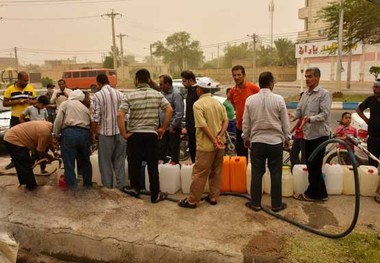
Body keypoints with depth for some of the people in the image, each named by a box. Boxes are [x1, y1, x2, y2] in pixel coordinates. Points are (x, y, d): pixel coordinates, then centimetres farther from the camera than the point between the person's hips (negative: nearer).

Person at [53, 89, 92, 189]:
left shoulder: (65, 103, 14)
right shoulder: (86, 108, 27)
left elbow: (58, 119, 1)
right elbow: (90, 123, 19)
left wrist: (56, 134, 10)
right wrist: (91, 139, 23)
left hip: (69, 132, -4)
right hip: (84, 133, 4)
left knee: (69, 162, 4)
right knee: (85, 160, 21)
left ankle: (72, 186, 5)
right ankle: (88, 183, 31)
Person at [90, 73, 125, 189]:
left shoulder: (97, 95, -9)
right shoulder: (119, 94, 1)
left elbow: (95, 117, -10)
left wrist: (94, 132, 2)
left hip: (105, 132, -3)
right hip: (120, 131, 3)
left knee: (106, 161, 8)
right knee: (120, 160, 12)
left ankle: (108, 186, 16)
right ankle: (121, 185, 17)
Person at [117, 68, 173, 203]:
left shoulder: (129, 96, -5)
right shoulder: (157, 94, 1)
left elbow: (120, 115, -14)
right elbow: (169, 110, -5)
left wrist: (124, 134, -6)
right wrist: (162, 128, 1)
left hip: (134, 135, -1)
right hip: (152, 134, 1)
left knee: (134, 164, 14)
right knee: (153, 166, 7)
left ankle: (135, 189, 28)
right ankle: (155, 195, 13)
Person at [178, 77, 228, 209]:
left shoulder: (198, 104, -13)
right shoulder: (218, 103, 9)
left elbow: (203, 126, -19)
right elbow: (226, 121, 3)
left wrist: (214, 140, -15)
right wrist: (220, 136, -7)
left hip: (206, 145, -7)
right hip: (219, 144, 7)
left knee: (199, 174, 1)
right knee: (216, 172, 15)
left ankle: (192, 200, 10)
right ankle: (213, 197, 24)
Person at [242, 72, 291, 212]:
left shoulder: (250, 99, -3)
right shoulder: (279, 99, -7)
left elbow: (246, 122, 3)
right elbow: (285, 122, -1)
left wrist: (246, 137, 17)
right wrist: (287, 138, 13)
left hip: (257, 141, 1)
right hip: (275, 141, -1)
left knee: (257, 173, 8)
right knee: (276, 174, 8)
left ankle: (255, 203, 16)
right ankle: (276, 204, 17)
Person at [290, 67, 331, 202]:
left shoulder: (324, 93, -11)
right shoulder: (305, 94, 12)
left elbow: (325, 114, -20)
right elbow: (299, 110, 9)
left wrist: (310, 118, -35)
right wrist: (293, 116, -13)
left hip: (319, 135, -8)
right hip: (308, 134, 8)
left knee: (314, 166, 0)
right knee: (310, 165, 15)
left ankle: (313, 193, 13)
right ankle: (319, 193, 28)